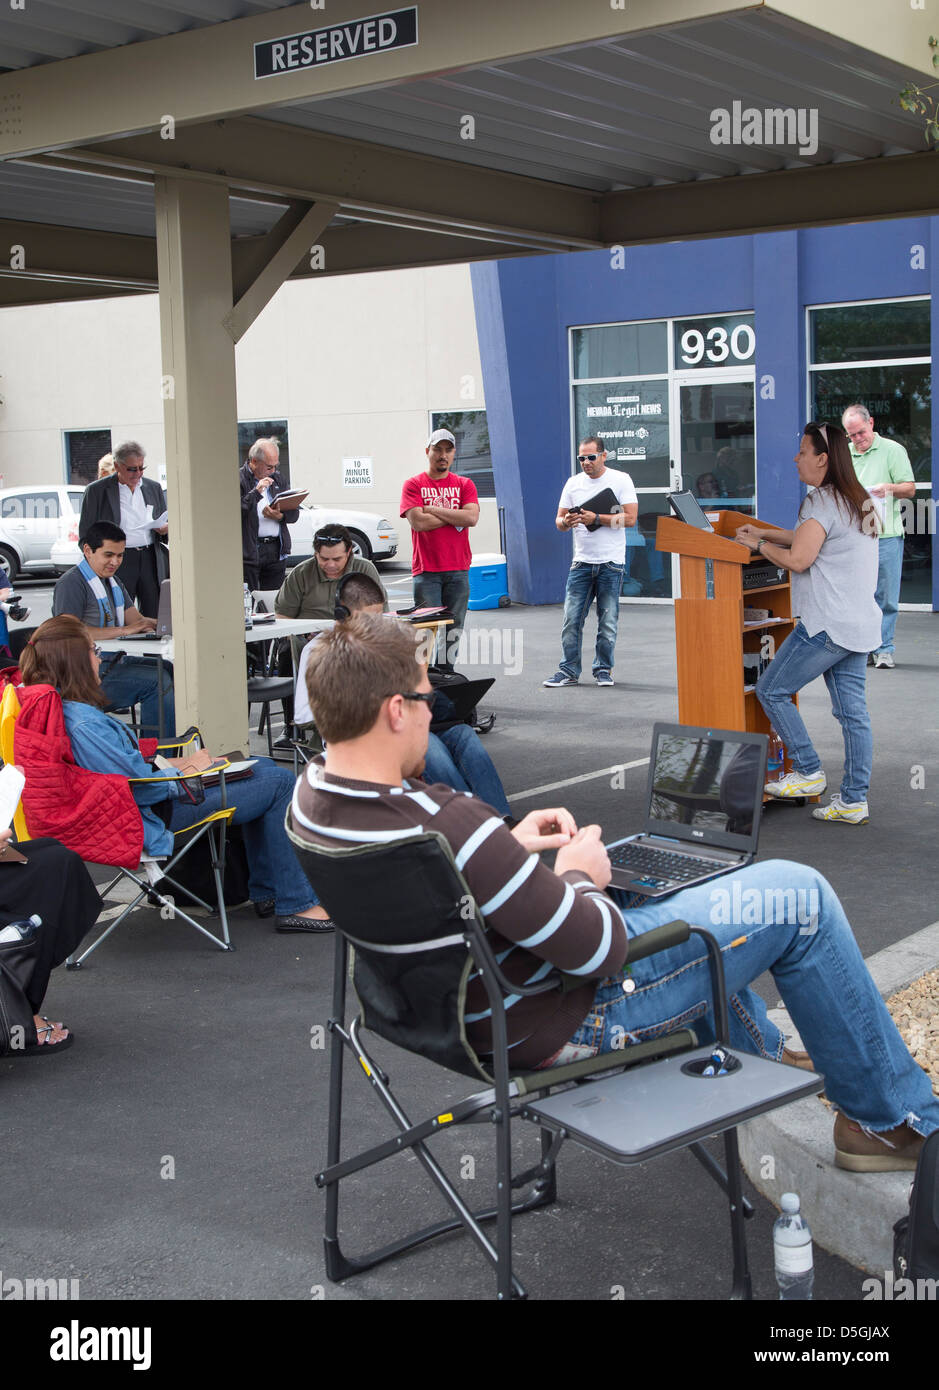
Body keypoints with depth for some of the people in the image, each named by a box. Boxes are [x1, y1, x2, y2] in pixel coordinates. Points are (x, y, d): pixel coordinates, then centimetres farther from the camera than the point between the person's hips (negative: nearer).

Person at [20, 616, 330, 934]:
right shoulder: (84, 724, -29)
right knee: (280, 782, -6)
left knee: (264, 767, 17)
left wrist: (168, 764, 5)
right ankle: (297, 905, -1)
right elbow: (138, 788, -25)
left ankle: (264, 892, 21)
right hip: (158, 815, -11)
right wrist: (186, 771, -9)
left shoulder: (58, 707, 3)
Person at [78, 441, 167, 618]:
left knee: (154, 616, 2)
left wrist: (165, 529, -2)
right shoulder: (96, 491, 2)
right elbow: (86, 533, 3)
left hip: (151, 559, 4)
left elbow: (165, 523, 23)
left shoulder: (153, 488, 14)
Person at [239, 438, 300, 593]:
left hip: (277, 550, 5)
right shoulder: (239, 479, -3)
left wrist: (280, 516, -6)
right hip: (250, 551, -5)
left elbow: (294, 512, 15)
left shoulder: (277, 478, 17)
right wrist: (255, 492, -20)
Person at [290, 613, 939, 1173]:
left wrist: (509, 845, 1)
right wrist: (578, 877, -9)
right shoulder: (448, 827, -38)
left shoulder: (312, 795, -10)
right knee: (800, 897, 0)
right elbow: (599, 949, -29)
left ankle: (759, 1051, 48)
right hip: (567, 1020, -9)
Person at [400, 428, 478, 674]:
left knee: (454, 628, 5)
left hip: (458, 570, 3)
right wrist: (454, 518, -4)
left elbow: (472, 517, -7)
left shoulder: (464, 485, 10)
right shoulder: (414, 484, 3)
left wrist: (433, 509, -7)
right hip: (426, 571, -3)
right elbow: (417, 521, -11)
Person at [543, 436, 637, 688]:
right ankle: (569, 670, 5)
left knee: (608, 621, 2)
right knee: (571, 618, -2)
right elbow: (559, 520, 12)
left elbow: (630, 518, -9)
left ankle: (603, 669, 14)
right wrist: (566, 522, -12)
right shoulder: (573, 483, 11)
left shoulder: (620, 480, 0)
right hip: (581, 561, 3)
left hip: (611, 562, -3)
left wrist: (596, 519, -16)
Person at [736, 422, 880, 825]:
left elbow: (797, 559, -19)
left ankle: (808, 772, 5)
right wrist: (766, 533, 27)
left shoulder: (822, 501, -13)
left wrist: (759, 545, -3)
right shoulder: (856, 500, 17)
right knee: (852, 710, 7)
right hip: (860, 625, 10)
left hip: (828, 624, -10)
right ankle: (853, 800, 9)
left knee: (771, 690, 2)